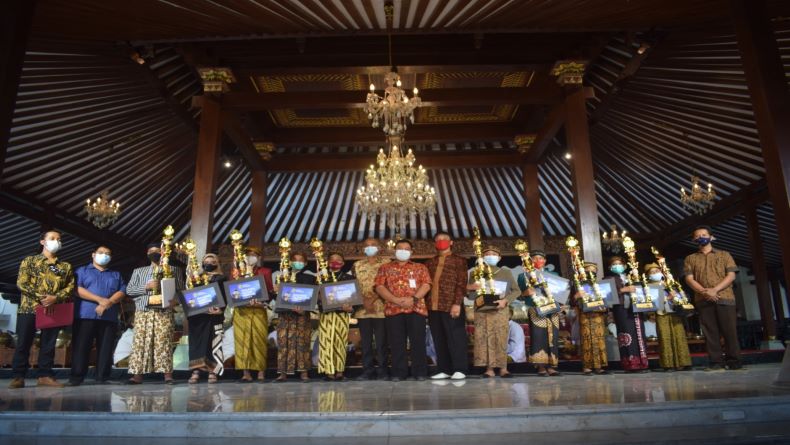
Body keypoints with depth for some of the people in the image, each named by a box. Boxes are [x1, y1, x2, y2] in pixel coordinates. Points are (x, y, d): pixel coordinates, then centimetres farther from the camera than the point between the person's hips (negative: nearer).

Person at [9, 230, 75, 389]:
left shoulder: (66, 266, 15)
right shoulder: (30, 261, 8)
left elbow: (71, 287, 7)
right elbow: (21, 283, -3)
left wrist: (55, 298, -12)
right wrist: (41, 297, -15)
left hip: (54, 309, 2)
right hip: (29, 307, -2)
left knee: (49, 344, 4)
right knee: (23, 343, -1)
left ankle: (45, 375, 9)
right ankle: (18, 376, 6)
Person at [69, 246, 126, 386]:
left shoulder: (116, 274, 21)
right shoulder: (82, 271, 13)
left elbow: (122, 292, 8)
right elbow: (78, 289, -3)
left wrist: (108, 303, -12)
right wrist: (100, 300, -14)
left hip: (109, 317, 2)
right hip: (85, 315, -2)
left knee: (105, 349, 0)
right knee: (81, 347, -4)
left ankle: (102, 378, 3)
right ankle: (76, 377, 1)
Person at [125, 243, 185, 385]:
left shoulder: (174, 270, 13)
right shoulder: (138, 271, 18)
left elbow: (181, 290, 7)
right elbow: (129, 289, 7)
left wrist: (175, 299, -13)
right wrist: (147, 286, -8)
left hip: (164, 312, -2)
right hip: (143, 312, 2)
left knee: (164, 343, -6)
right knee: (140, 342, -2)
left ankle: (167, 374, -5)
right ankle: (137, 375, 1)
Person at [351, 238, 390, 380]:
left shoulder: (386, 263, 3)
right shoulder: (357, 265, 15)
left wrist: (373, 299, -15)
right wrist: (363, 299, -3)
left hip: (380, 308, -3)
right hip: (362, 308, 3)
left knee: (381, 342, -1)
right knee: (365, 342, 6)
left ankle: (382, 371, 8)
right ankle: (368, 371, 14)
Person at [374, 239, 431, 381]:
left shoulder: (420, 267, 15)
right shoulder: (385, 268, 15)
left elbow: (426, 284, 2)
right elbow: (379, 286, 2)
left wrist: (414, 298, -15)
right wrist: (396, 300, -11)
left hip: (416, 309, 0)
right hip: (393, 309, 1)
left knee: (418, 341, 0)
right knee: (396, 343, 2)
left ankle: (419, 372, 8)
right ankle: (398, 372, 10)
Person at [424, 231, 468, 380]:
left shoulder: (459, 260, 3)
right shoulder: (430, 262, 17)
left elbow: (461, 284, -5)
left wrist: (457, 303, -15)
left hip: (451, 306, -5)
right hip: (433, 307, 5)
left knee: (456, 338, -2)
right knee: (439, 340, 8)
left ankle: (459, 370, 6)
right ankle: (444, 370, 16)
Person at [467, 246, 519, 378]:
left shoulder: (506, 272, 10)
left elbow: (516, 290, 8)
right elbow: (470, 296, 9)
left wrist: (506, 300, -9)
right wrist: (471, 289, -14)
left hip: (500, 311, 0)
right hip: (482, 311, 1)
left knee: (501, 339, -3)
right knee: (484, 339, -3)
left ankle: (503, 368, 4)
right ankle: (489, 368, 2)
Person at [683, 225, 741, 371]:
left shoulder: (724, 255, 14)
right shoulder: (690, 259, 15)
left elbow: (731, 276, 2)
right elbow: (689, 279, 4)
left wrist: (715, 289, -13)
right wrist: (704, 292, -14)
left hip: (725, 298, -1)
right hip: (703, 300, 1)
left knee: (729, 330, -3)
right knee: (710, 332, -1)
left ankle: (734, 361, 2)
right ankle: (716, 362, 0)